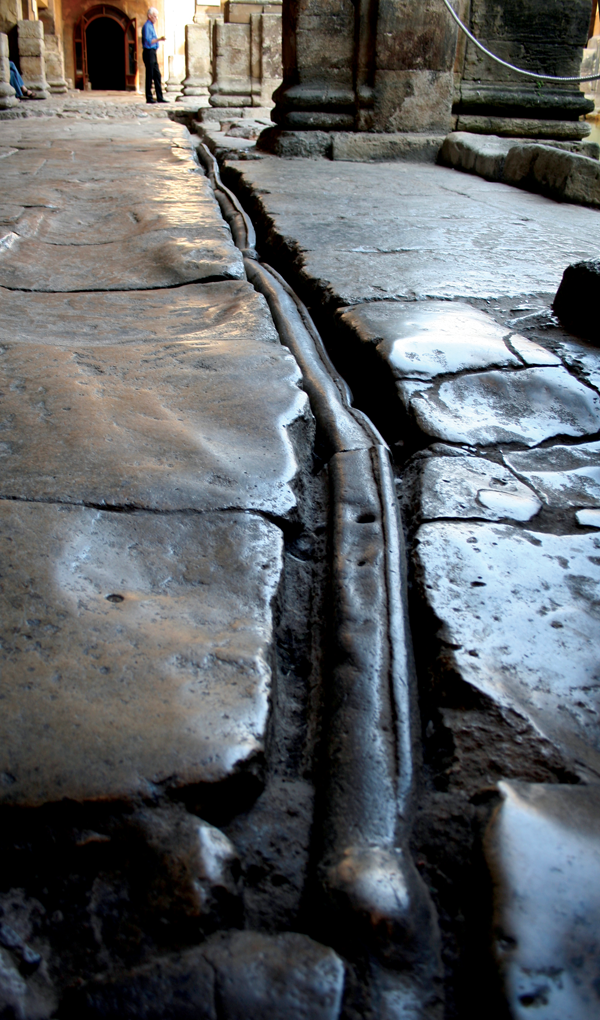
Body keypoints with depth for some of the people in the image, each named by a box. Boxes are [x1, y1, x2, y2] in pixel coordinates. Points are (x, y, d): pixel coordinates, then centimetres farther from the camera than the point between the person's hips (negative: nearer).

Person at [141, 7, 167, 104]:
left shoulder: (151, 26, 19)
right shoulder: (147, 26, -12)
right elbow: (148, 41, -21)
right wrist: (158, 39, -27)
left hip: (153, 53, 10)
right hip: (149, 52, -10)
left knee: (157, 75, 7)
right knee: (150, 76, -8)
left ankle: (159, 97, 8)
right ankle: (149, 98, -5)